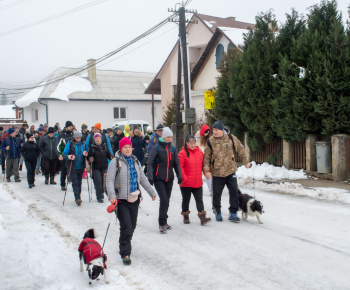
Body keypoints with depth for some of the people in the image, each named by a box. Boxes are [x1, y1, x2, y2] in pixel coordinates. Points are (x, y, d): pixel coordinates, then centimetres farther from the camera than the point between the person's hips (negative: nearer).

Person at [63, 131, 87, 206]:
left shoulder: (83, 144, 8)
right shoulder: (70, 143, -3)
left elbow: (85, 153, 19)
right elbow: (64, 154, -3)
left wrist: (85, 154, -5)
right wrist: (68, 157, -25)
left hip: (81, 167, 4)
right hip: (73, 167, -4)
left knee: (79, 182, 11)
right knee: (75, 182, -10)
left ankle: (78, 197, 23)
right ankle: (77, 198, -13)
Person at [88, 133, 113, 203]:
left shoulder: (105, 146, 8)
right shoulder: (92, 147, 0)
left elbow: (108, 154, 14)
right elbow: (89, 156, 0)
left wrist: (111, 157, -7)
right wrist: (90, 159, -22)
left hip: (104, 167, 3)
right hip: (96, 168, -3)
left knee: (104, 181, 6)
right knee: (98, 182, -7)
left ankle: (101, 194, 27)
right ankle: (99, 197, 1)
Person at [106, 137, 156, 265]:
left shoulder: (135, 162, 14)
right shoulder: (116, 162, -4)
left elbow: (142, 179, 21)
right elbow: (110, 180, -11)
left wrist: (151, 192, 21)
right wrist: (112, 195, -25)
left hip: (134, 199, 6)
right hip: (121, 200, -6)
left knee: (132, 226, 10)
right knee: (126, 226, -11)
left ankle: (124, 244, 32)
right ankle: (125, 253, -3)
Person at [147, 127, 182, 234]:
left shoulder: (172, 149, 10)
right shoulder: (156, 148, -6)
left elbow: (176, 164, 15)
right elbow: (150, 163, -10)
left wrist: (179, 176, 3)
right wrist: (150, 177, -19)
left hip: (169, 179, 5)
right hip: (158, 179, -5)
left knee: (167, 201, 11)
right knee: (163, 200, -13)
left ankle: (164, 222, 25)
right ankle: (162, 224, -5)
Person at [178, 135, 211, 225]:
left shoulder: (200, 152, 6)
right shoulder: (183, 153, -10)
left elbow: (203, 164, 16)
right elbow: (179, 167, -14)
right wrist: (184, 178, -17)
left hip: (198, 183, 4)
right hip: (186, 183, -4)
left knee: (199, 200, 1)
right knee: (186, 200, 11)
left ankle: (202, 218, -1)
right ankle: (186, 217, 26)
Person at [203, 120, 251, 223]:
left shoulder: (231, 138, -2)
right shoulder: (210, 141, -4)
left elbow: (241, 150, 9)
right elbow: (206, 157, -1)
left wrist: (246, 162, 12)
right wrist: (206, 170, -8)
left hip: (230, 171, 1)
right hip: (217, 173, -1)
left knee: (234, 192, 1)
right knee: (216, 194, 7)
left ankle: (233, 213, 13)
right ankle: (217, 212, 27)